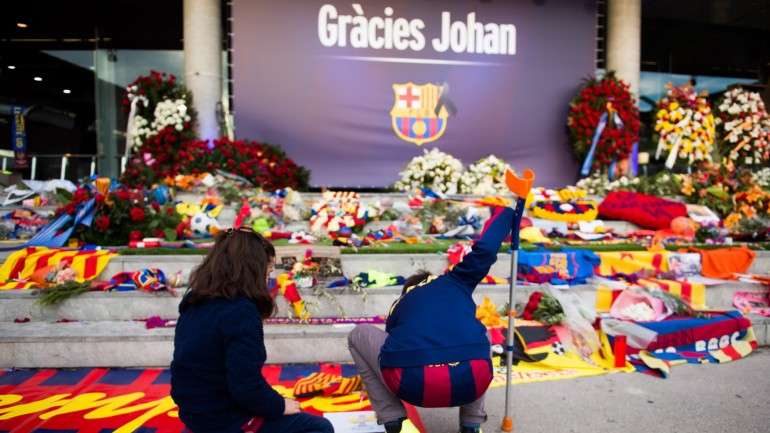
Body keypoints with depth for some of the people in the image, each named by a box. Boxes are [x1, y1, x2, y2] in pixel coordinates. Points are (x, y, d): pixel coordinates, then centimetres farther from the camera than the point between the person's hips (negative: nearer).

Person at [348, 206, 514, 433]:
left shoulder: (398, 306, 33)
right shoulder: (455, 280, 29)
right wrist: (506, 211, 38)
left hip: (413, 383, -1)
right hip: (470, 382, 1)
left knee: (358, 335, 31)